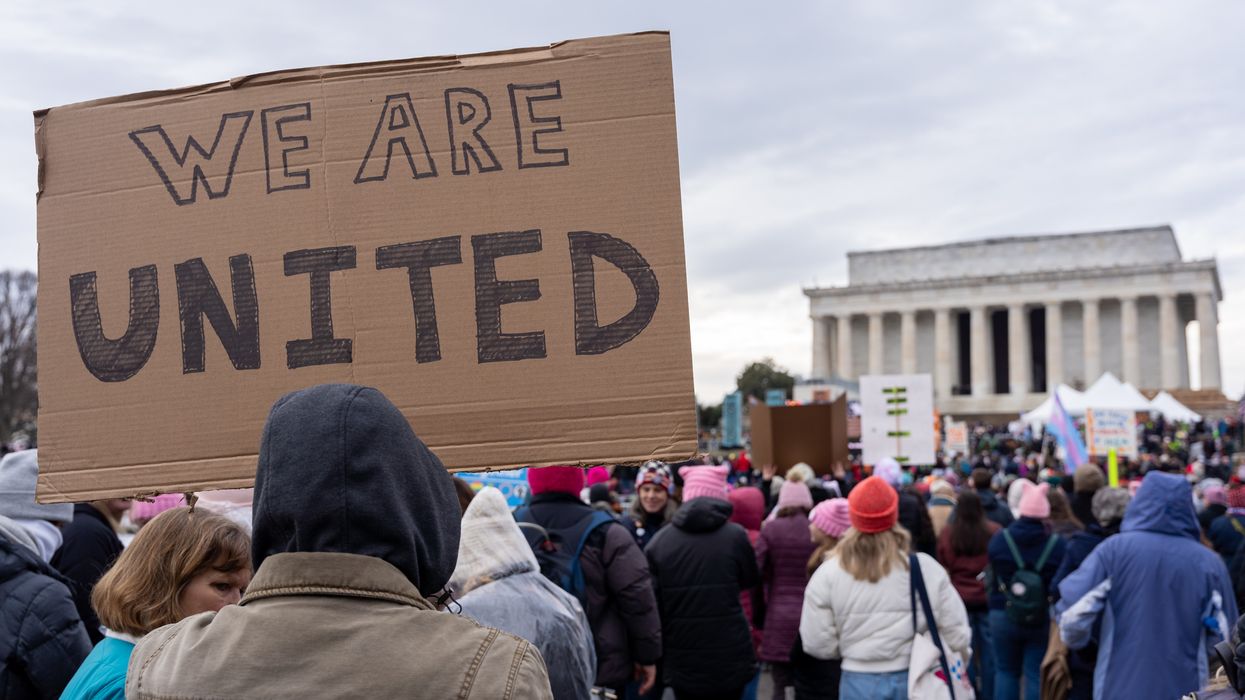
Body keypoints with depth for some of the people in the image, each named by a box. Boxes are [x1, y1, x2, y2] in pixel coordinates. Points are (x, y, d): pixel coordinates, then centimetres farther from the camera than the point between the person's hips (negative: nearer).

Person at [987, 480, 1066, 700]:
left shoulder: (999, 539, -8)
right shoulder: (1057, 544, -12)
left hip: (1003, 615, 1)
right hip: (1043, 619, -1)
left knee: (1005, 671, 15)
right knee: (1036, 674, 6)